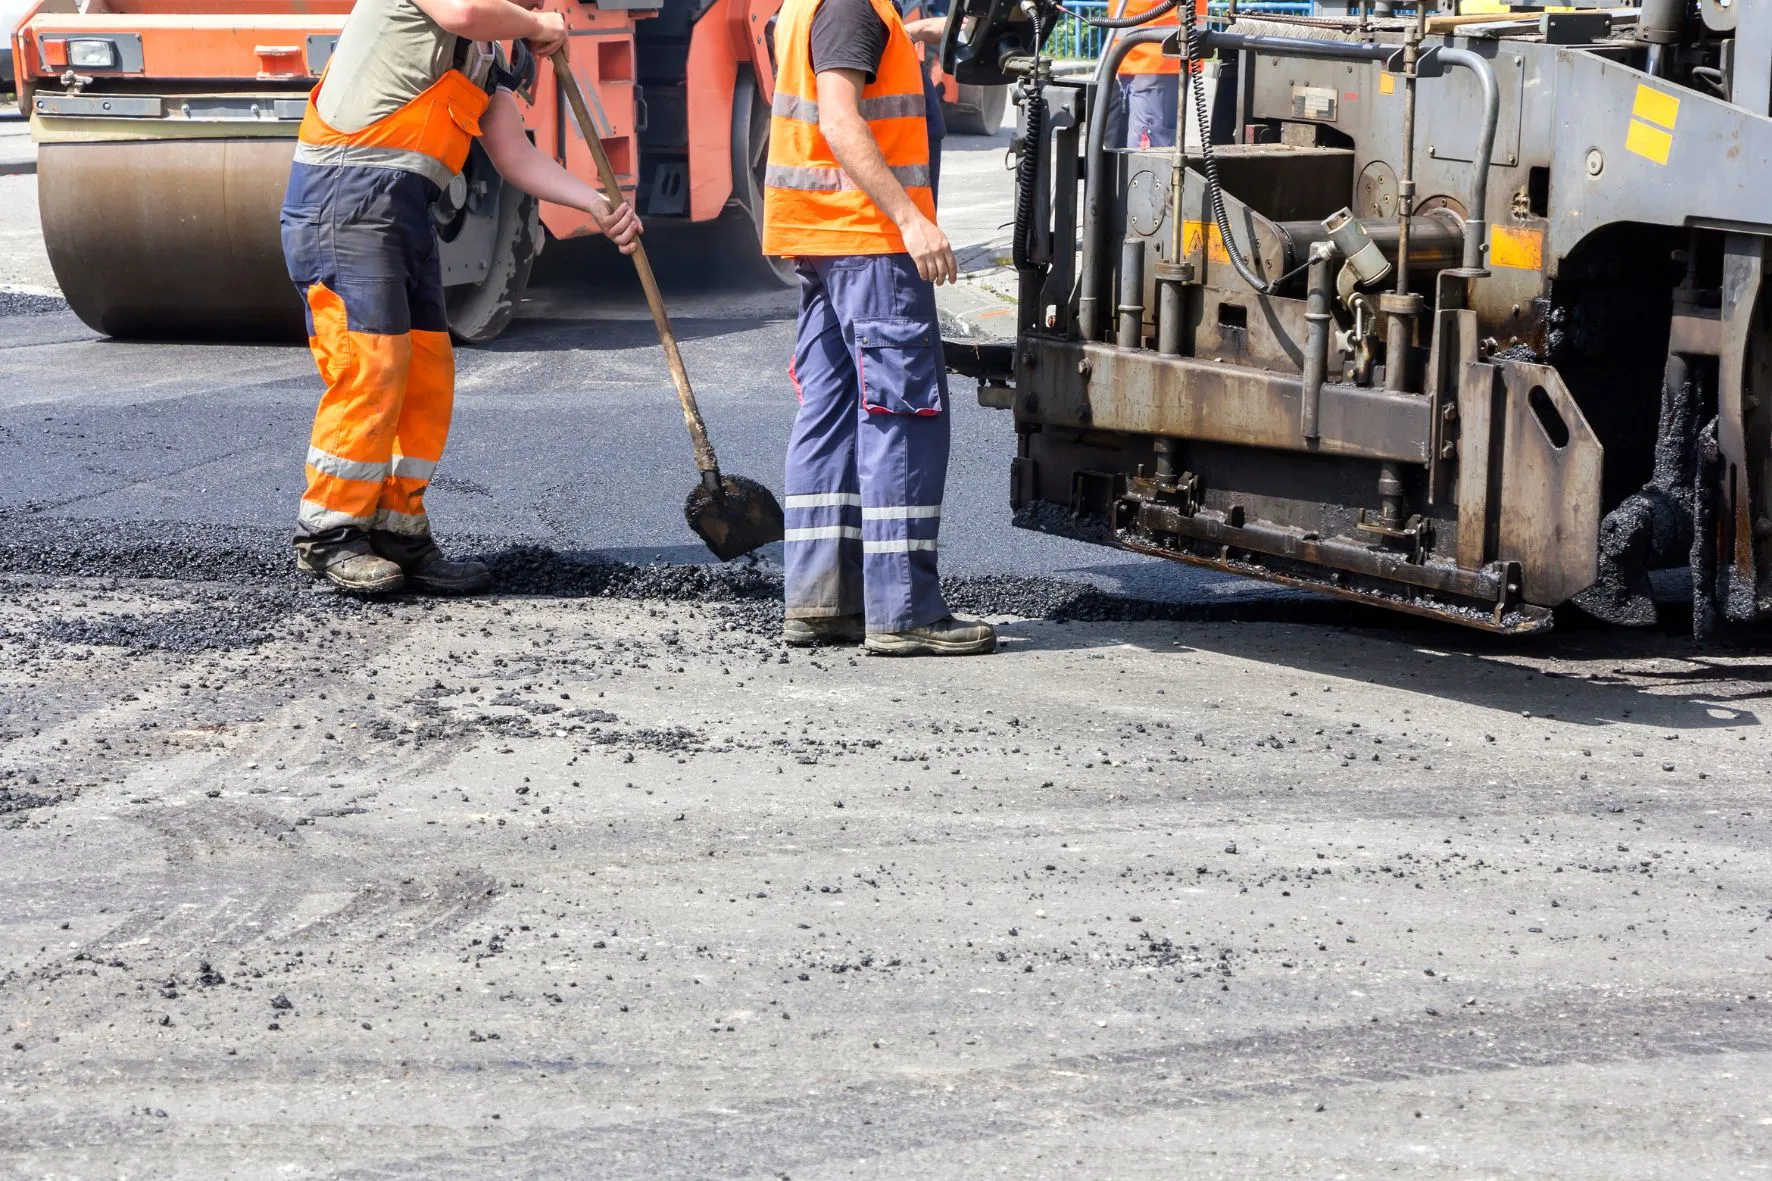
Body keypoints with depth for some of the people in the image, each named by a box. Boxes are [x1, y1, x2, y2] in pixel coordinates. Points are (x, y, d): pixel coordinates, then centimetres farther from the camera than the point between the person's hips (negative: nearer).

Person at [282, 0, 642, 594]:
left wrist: (596, 203, 4)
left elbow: (516, 156, 16)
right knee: (370, 364, -13)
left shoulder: (486, 70, 23)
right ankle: (327, 535, -3)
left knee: (429, 376, 5)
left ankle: (397, 531, 14)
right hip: (343, 195, -9)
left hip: (405, 210, 9)